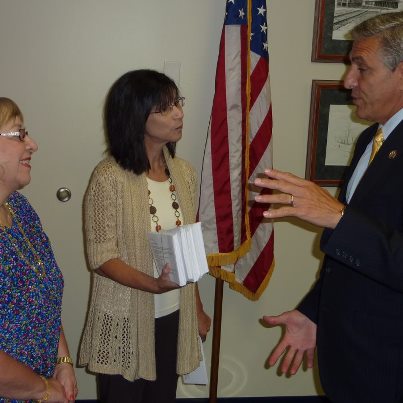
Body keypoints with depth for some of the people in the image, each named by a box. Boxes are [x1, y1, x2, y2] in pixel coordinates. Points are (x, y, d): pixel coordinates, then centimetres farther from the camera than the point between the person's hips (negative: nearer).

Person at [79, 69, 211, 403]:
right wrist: (155, 285, -31)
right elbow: (101, 258, -16)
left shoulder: (184, 172, 1)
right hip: (125, 320, -5)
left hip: (173, 316, 5)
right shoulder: (109, 177, -17)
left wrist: (197, 308, 13)